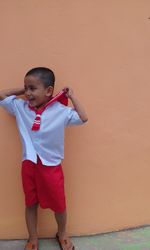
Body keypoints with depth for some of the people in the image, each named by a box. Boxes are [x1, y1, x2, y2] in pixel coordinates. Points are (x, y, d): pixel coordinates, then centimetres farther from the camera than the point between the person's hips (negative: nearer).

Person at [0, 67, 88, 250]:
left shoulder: (60, 111, -10)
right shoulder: (20, 107, -1)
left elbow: (83, 119, -11)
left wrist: (72, 97, -8)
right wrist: (22, 90, 2)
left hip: (51, 166, -2)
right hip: (29, 164, 2)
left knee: (58, 204, 13)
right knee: (30, 203, 16)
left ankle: (62, 234, 39)